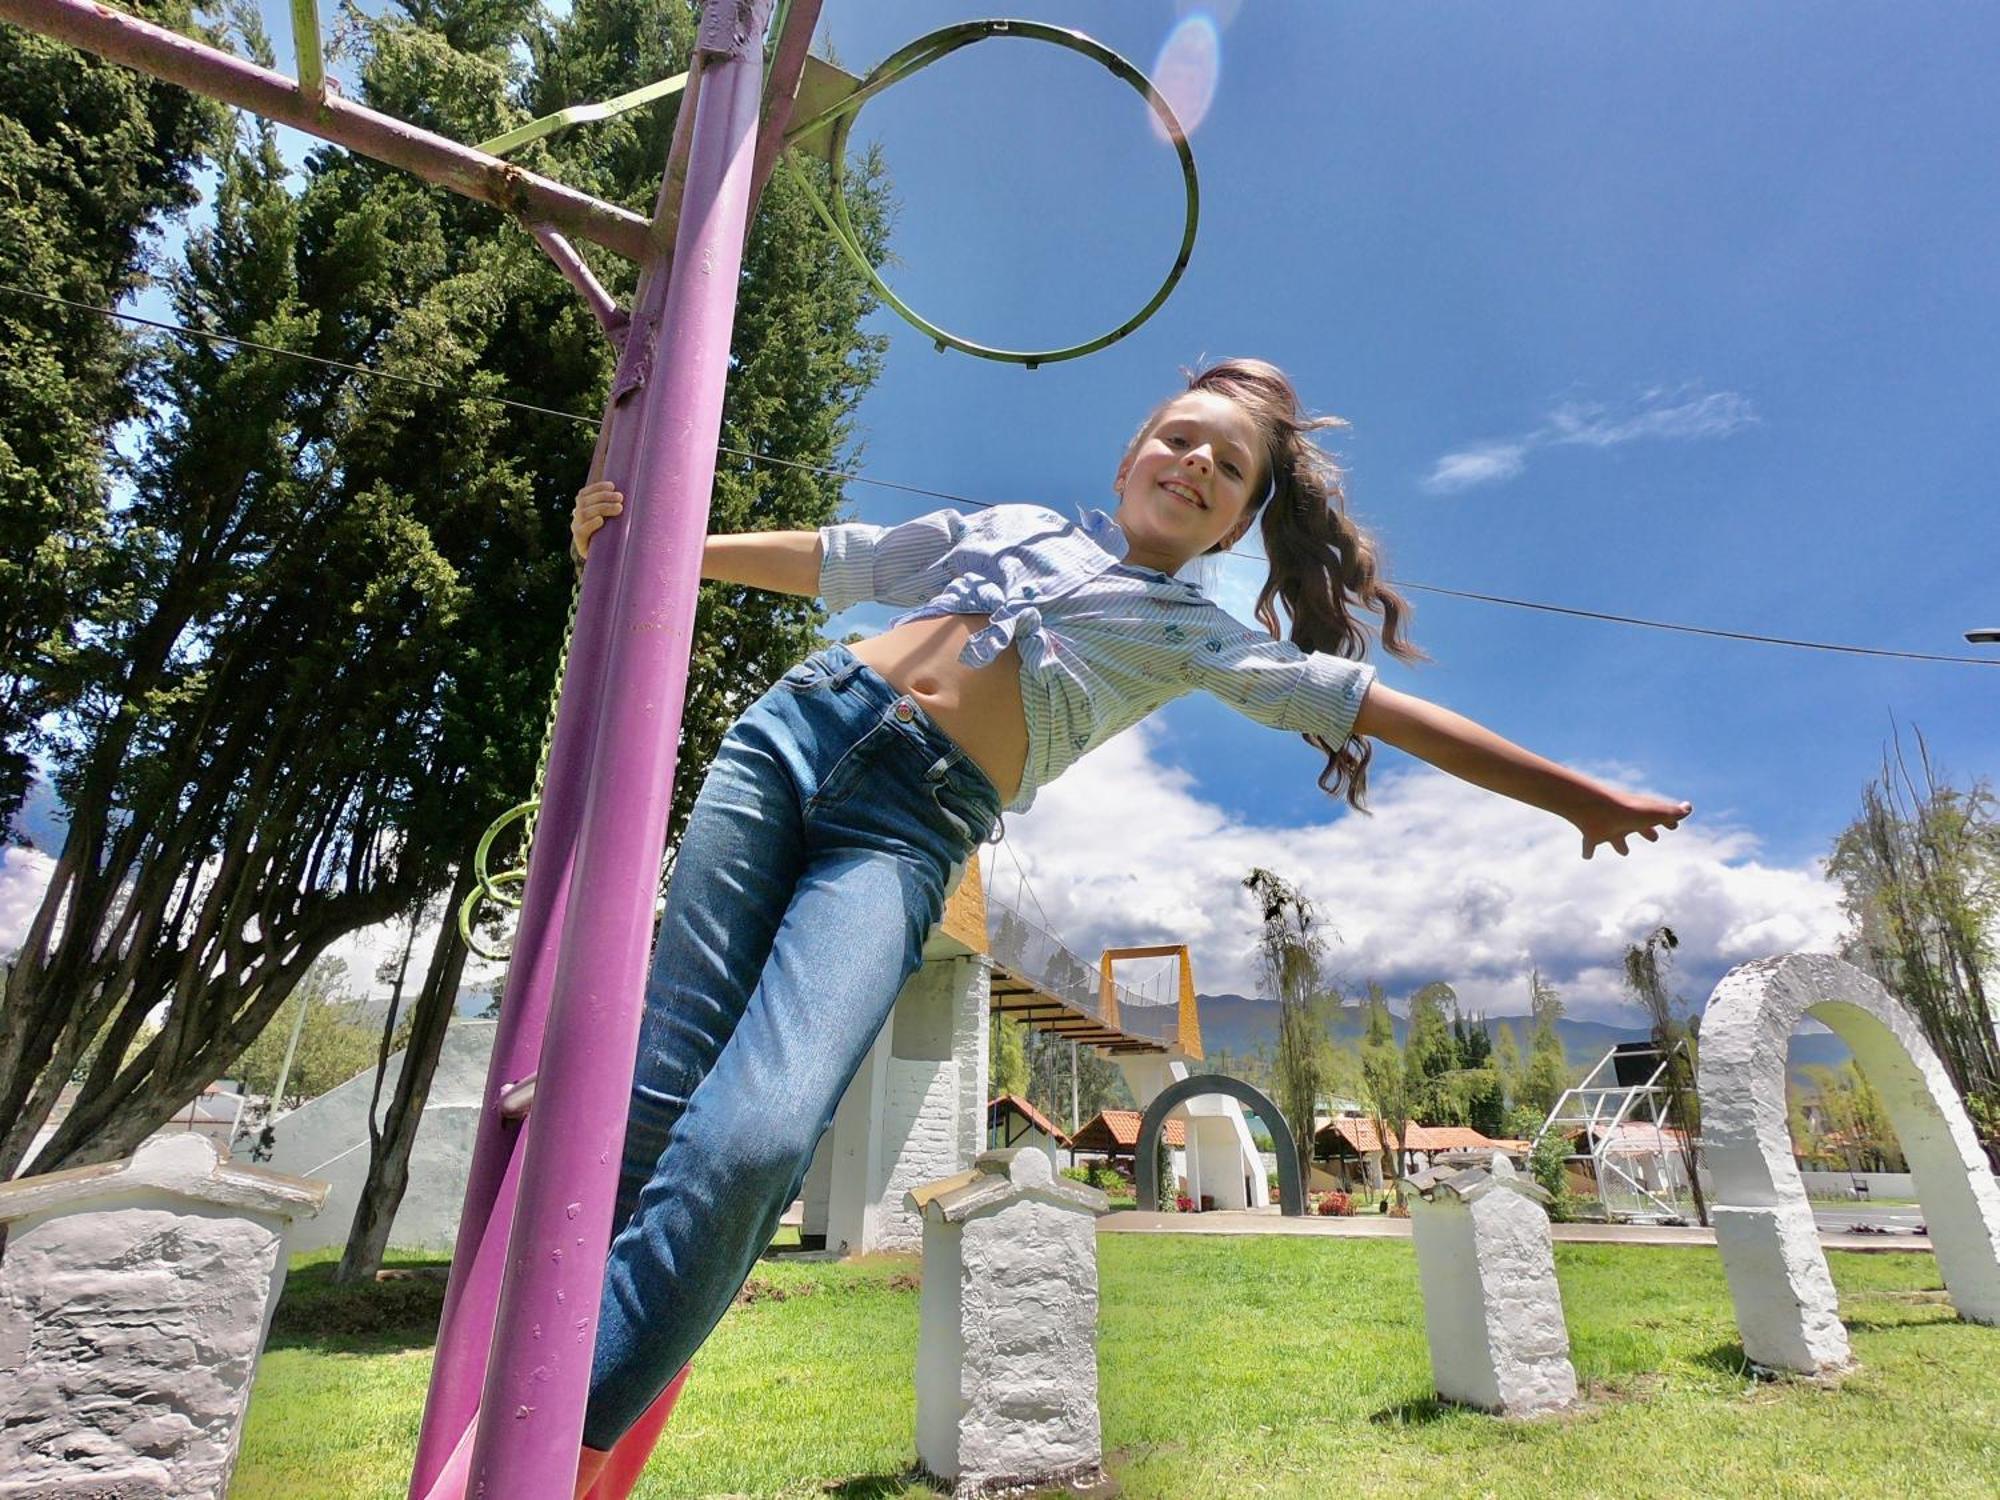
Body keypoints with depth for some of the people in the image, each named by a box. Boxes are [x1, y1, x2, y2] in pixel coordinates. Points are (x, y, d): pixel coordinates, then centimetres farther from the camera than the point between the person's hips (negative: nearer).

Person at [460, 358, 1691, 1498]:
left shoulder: (1192, 633, 17)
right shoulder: (1010, 525, 25)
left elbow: (1370, 703, 11)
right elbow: (823, 560, 27)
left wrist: (1576, 795, 8)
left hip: (909, 828, -3)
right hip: (796, 728, 4)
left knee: (753, 1144, -23)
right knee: (656, 1104, -7)